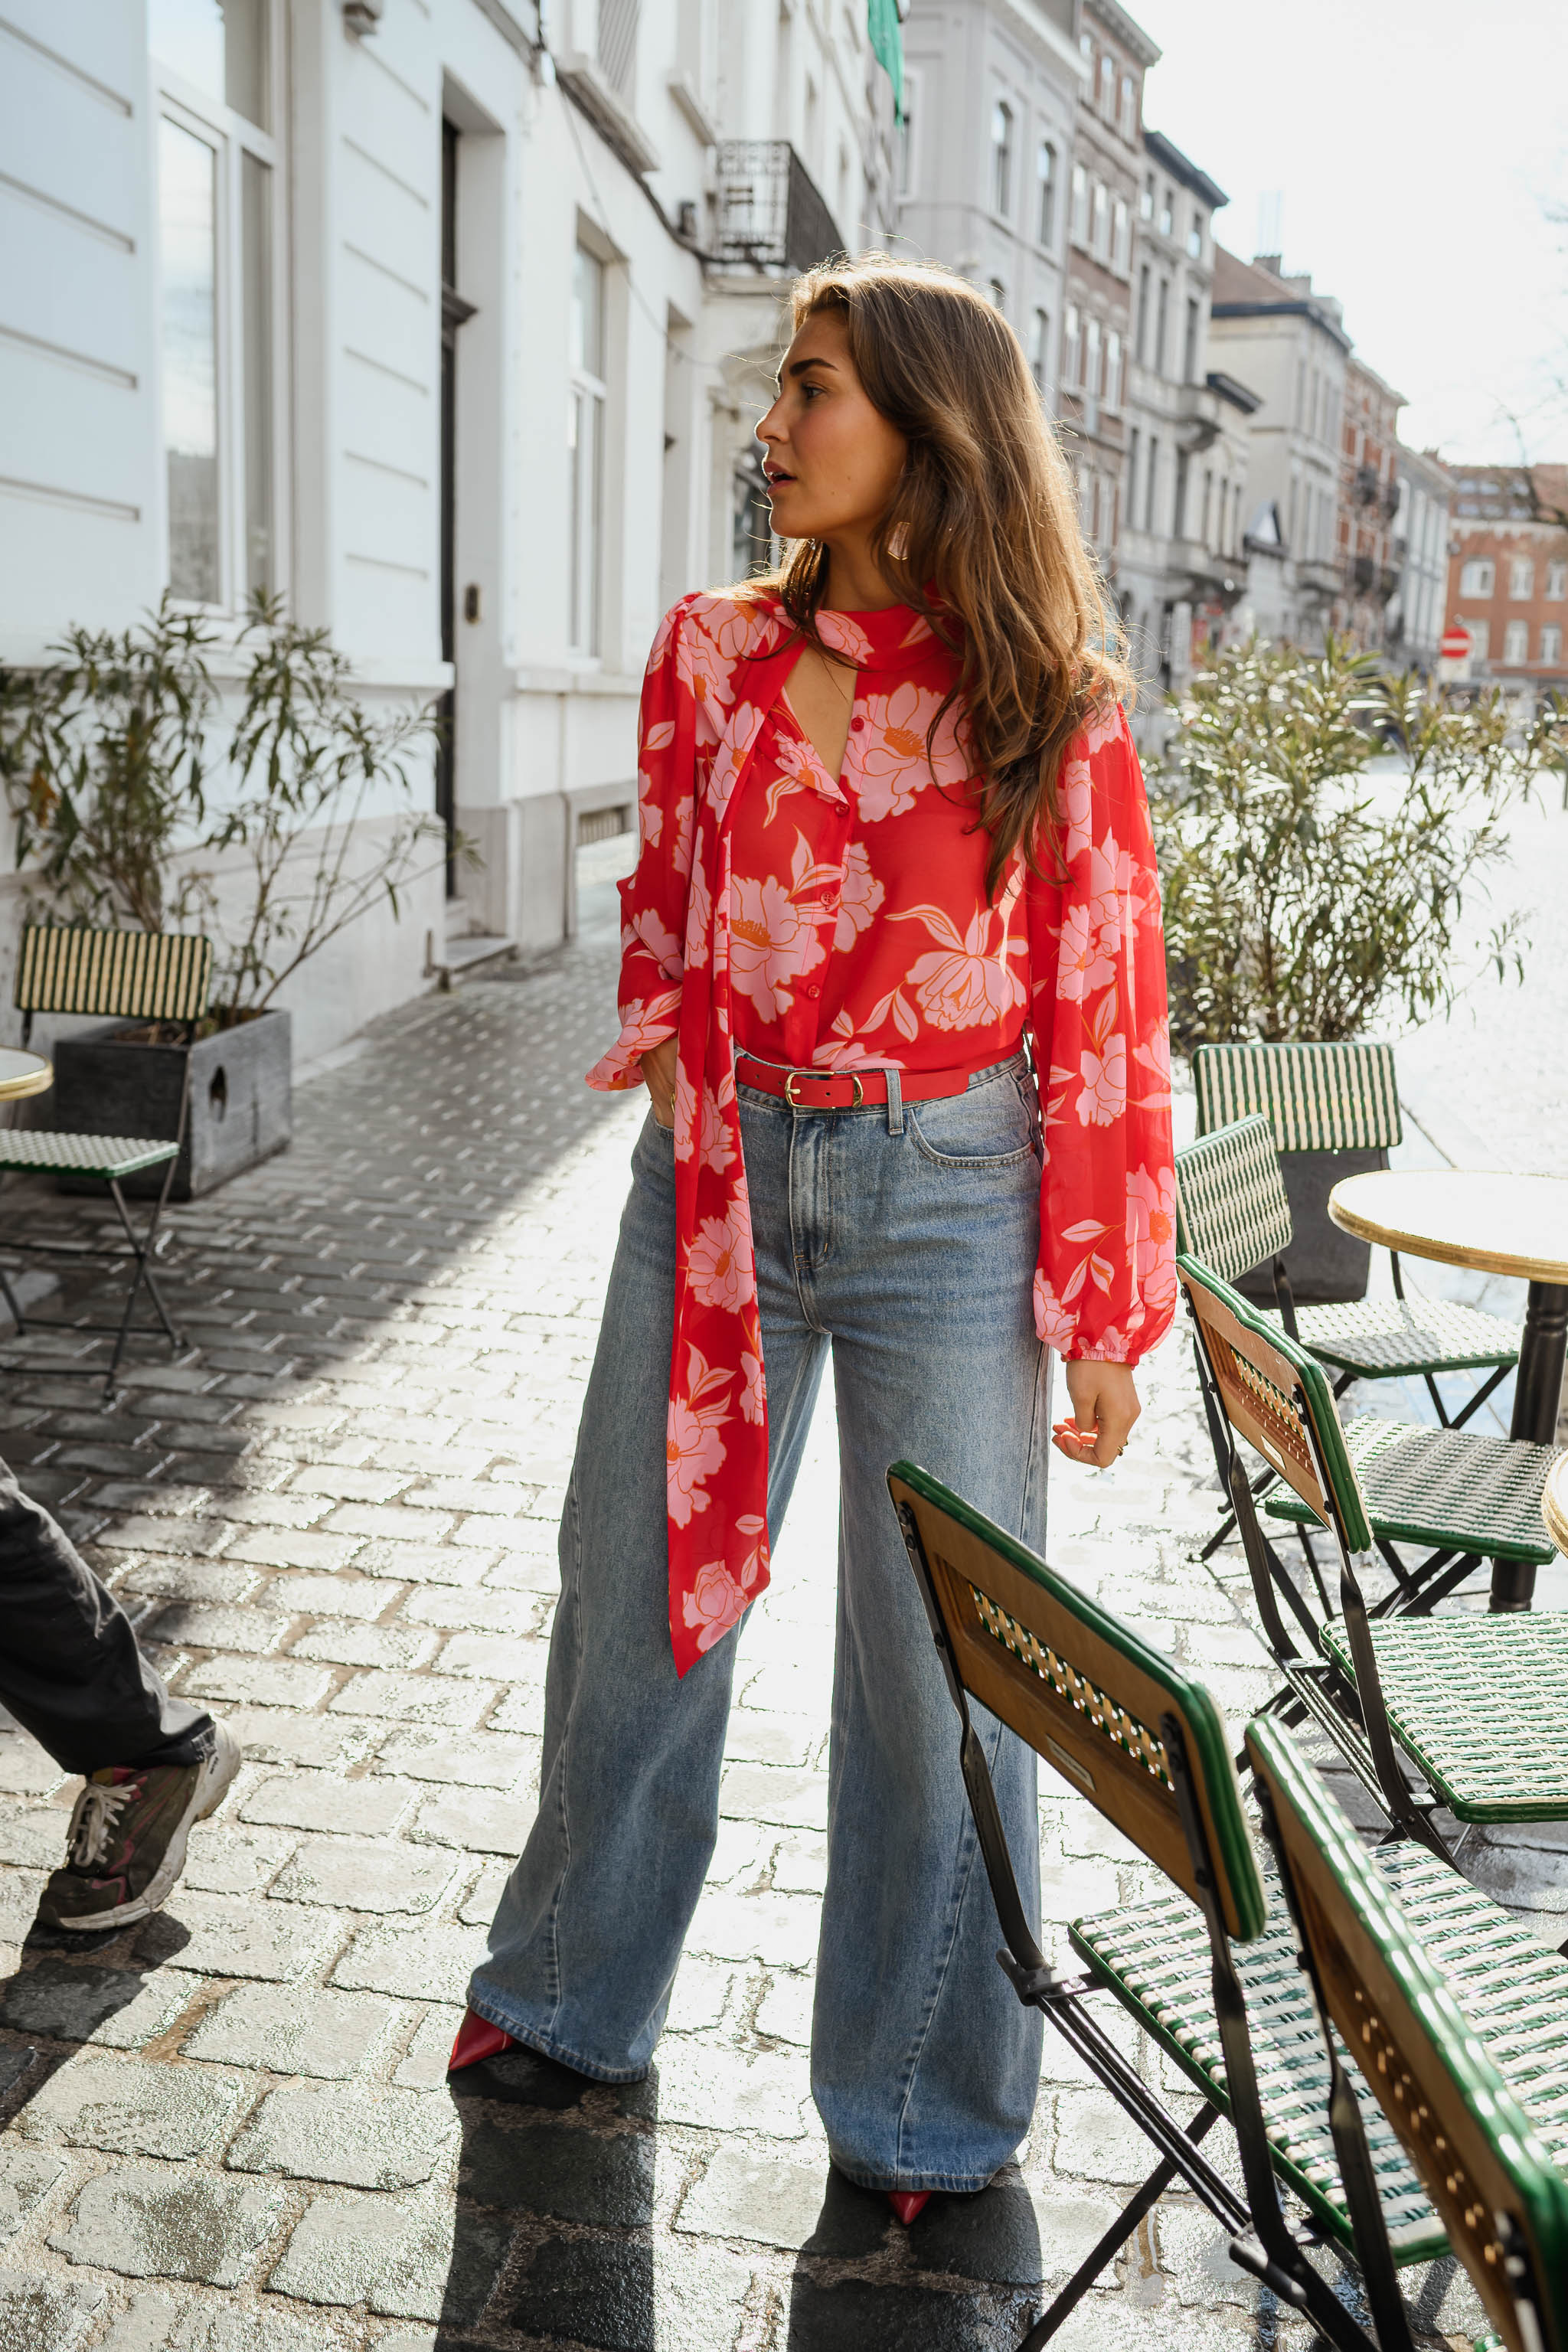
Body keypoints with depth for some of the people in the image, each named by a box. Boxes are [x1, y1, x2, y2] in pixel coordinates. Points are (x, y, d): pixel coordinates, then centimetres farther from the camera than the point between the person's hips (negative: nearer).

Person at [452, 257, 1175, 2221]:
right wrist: (667, 1045, 3)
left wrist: (1107, 1314, -7)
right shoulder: (714, 653, 3)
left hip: (947, 1198, -3)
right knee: (634, 1607, 15)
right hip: (720, 1172, 4)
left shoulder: (1048, 703, -7)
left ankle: (922, 2098, 33)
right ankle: (576, 1994, 41)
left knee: (932, 1671, 8)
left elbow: (1107, 1010, -6)